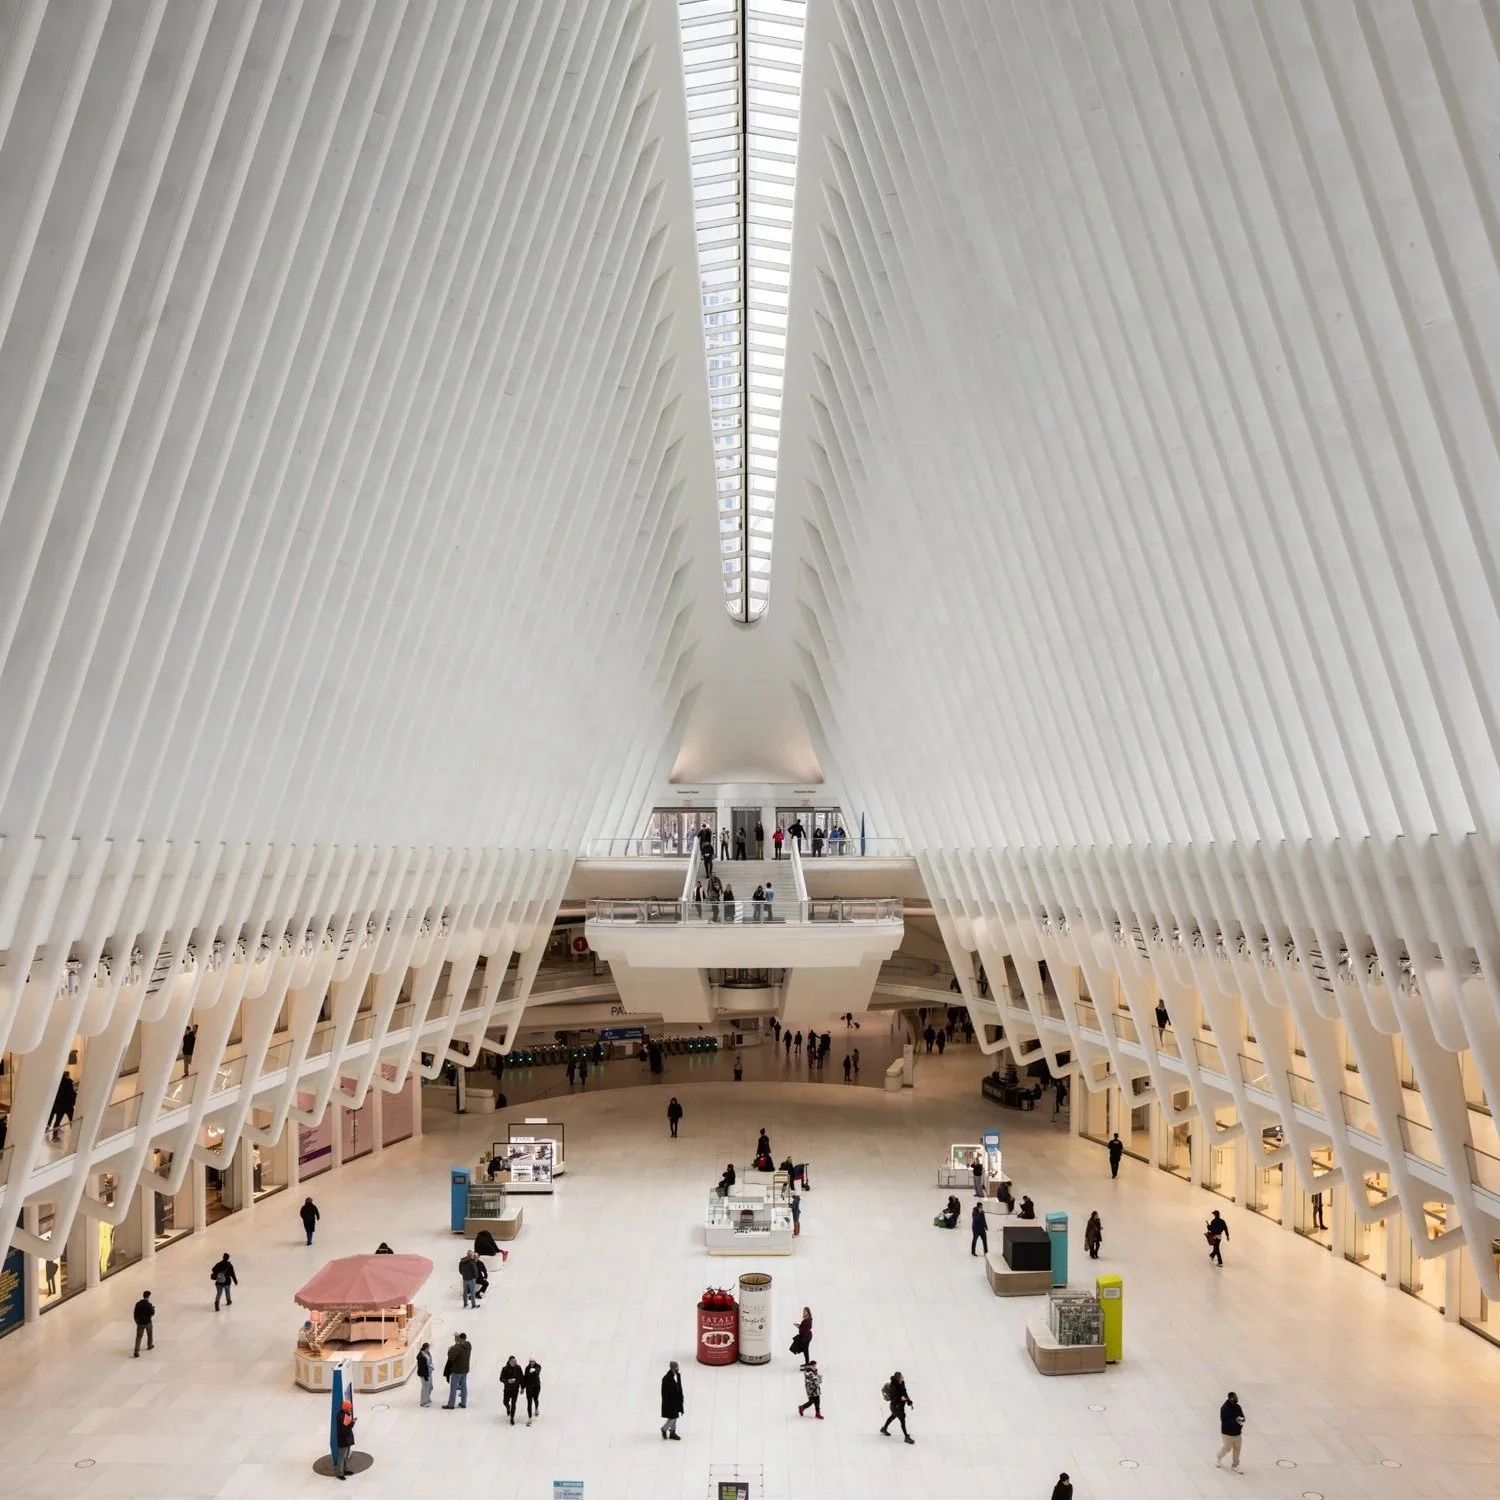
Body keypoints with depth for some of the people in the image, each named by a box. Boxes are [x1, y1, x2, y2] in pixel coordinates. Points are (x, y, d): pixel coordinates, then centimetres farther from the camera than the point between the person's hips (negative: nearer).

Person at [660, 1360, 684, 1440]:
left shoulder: (678, 1375, -3)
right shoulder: (666, 1379, -26)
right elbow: (664, 1392, -20)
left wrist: (681, 1398, 12)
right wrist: (666, 1404, -16)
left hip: (677, 1400, 7)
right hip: (670, 1401, -7)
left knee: (675, 1417, 17)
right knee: (672, 1418, 1)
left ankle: (672, 1432, 32)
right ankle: (664, 1429, 26)